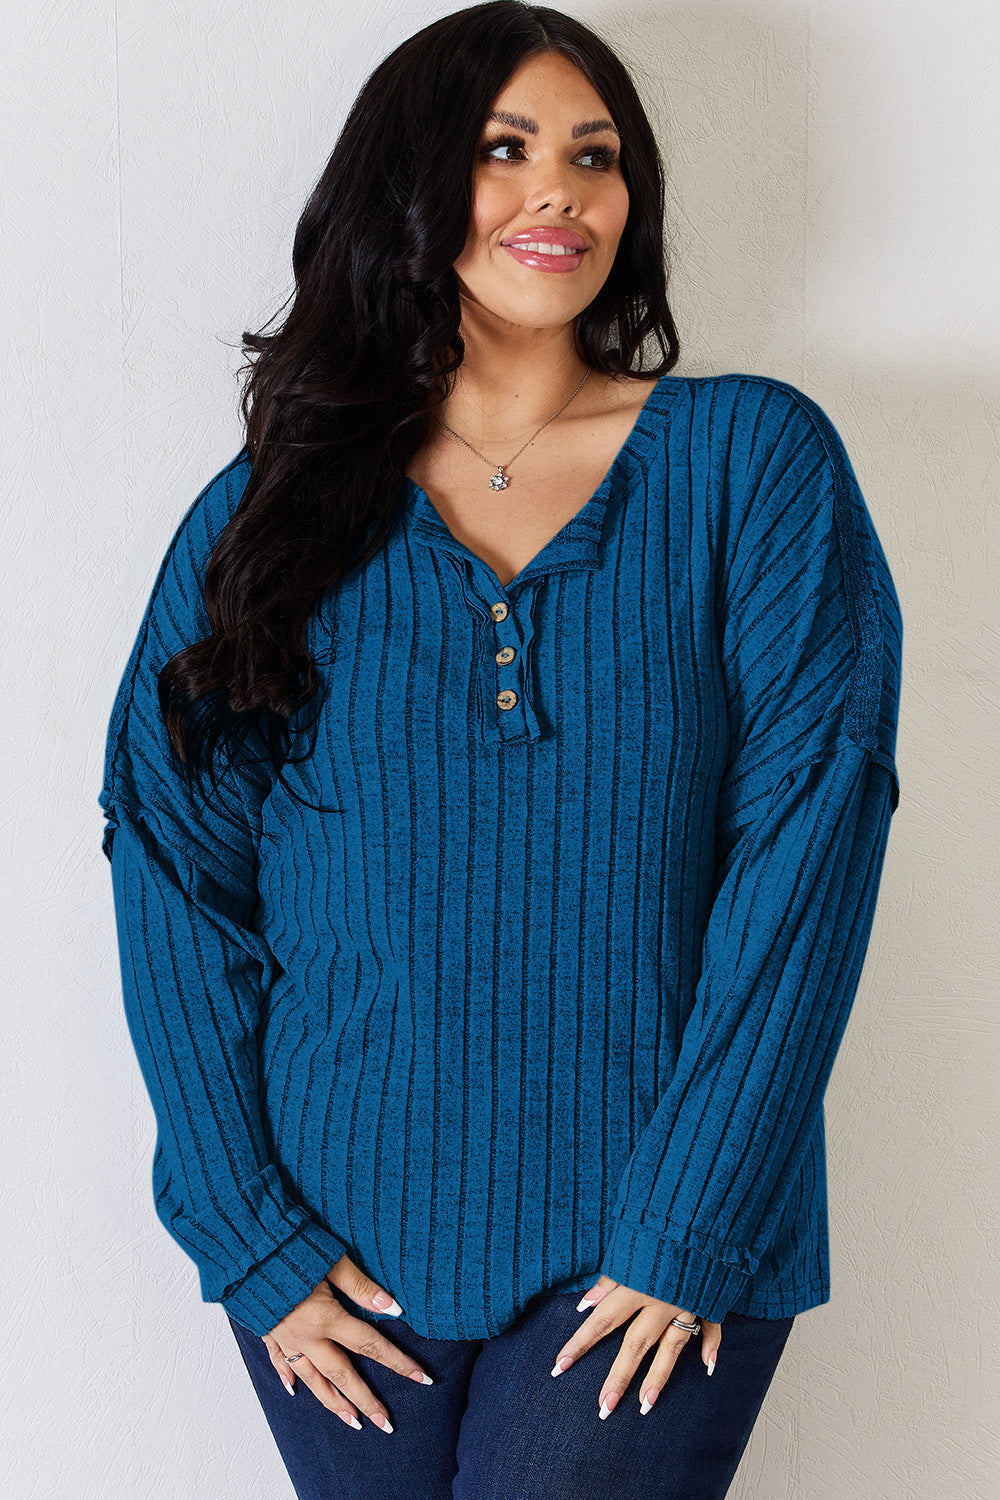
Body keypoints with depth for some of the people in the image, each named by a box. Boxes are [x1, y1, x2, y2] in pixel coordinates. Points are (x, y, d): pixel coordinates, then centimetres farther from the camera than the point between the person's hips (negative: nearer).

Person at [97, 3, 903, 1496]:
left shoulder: (753, 460, -3)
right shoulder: (273, 507, 2)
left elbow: (811, 833, -9)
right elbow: (175, 868, 0)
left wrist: (691, 1228, -13)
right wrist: (250, 1238, -7)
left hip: (659, 1241, -1)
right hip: (344, 1239, 2)